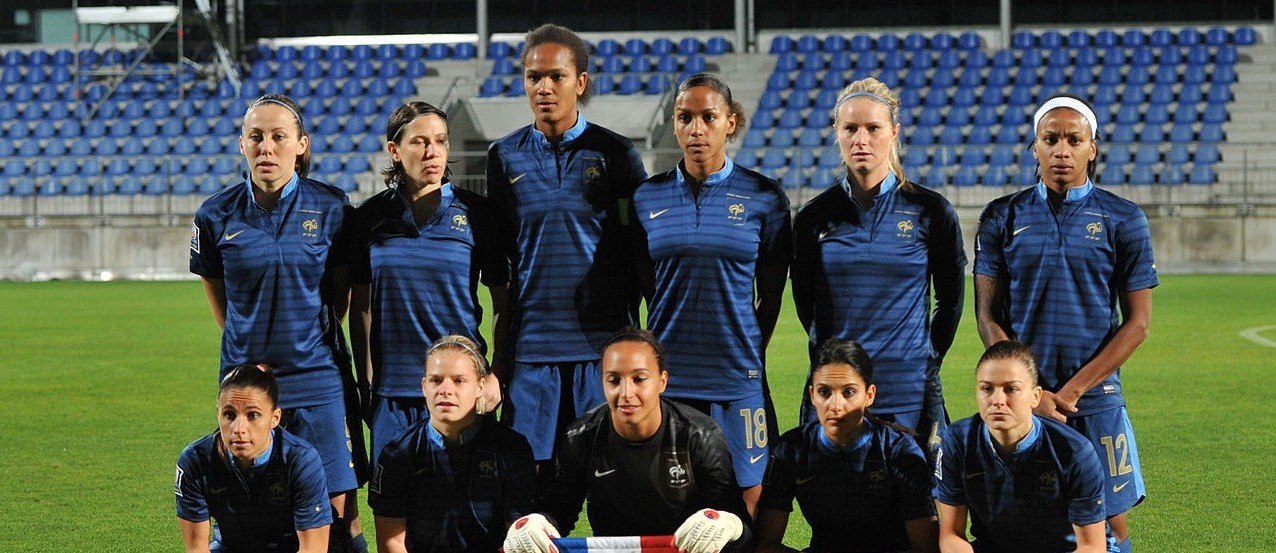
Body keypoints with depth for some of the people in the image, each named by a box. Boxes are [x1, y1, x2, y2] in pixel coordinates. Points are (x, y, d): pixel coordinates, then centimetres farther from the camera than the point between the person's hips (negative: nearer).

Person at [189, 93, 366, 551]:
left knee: (338, 509, -3)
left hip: (319, 379, -1)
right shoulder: (217, 216, 0)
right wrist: (249, 347, 8)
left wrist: (312, 338, 9)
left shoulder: (331, 208, -3)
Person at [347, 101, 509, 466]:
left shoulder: (475, 213, 1)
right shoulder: (371, 217, 5)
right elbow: (361, 307, 10)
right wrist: (365, 382, 6)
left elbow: (503, 305, 3)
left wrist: (498, 378, -5)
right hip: (392, 391, 1)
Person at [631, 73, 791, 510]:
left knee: (745, 510, 0)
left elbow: (771, 294, 7)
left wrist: (748, 353, 6)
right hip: (667, 376, 1)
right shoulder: (648, 197, 6)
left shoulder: (763, 197, 1)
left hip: (737, 379, -1)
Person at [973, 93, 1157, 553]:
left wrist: (1072, 390, -10)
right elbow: (988, 317, 3)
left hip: (1096, 399, -1)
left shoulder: (1123, 220, 1)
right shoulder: (1002, 218, 4)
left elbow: (1137, 322, -1)